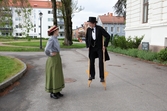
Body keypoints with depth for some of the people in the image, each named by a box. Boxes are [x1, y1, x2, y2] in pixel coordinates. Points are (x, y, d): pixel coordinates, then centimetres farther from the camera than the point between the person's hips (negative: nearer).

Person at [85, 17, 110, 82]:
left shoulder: (100, 28, -18)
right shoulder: (88, 29, -5)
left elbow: (108, 36, -17)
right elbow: (86, 38, 12)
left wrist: (105, 45, -17)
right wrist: (88, 46, 6)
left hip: (100, 47, -4)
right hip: (92, 48, 4)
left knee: (101, 62, -7)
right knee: (91, 62, 4)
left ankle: (102, 77, 3)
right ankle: (92, 75, 21)